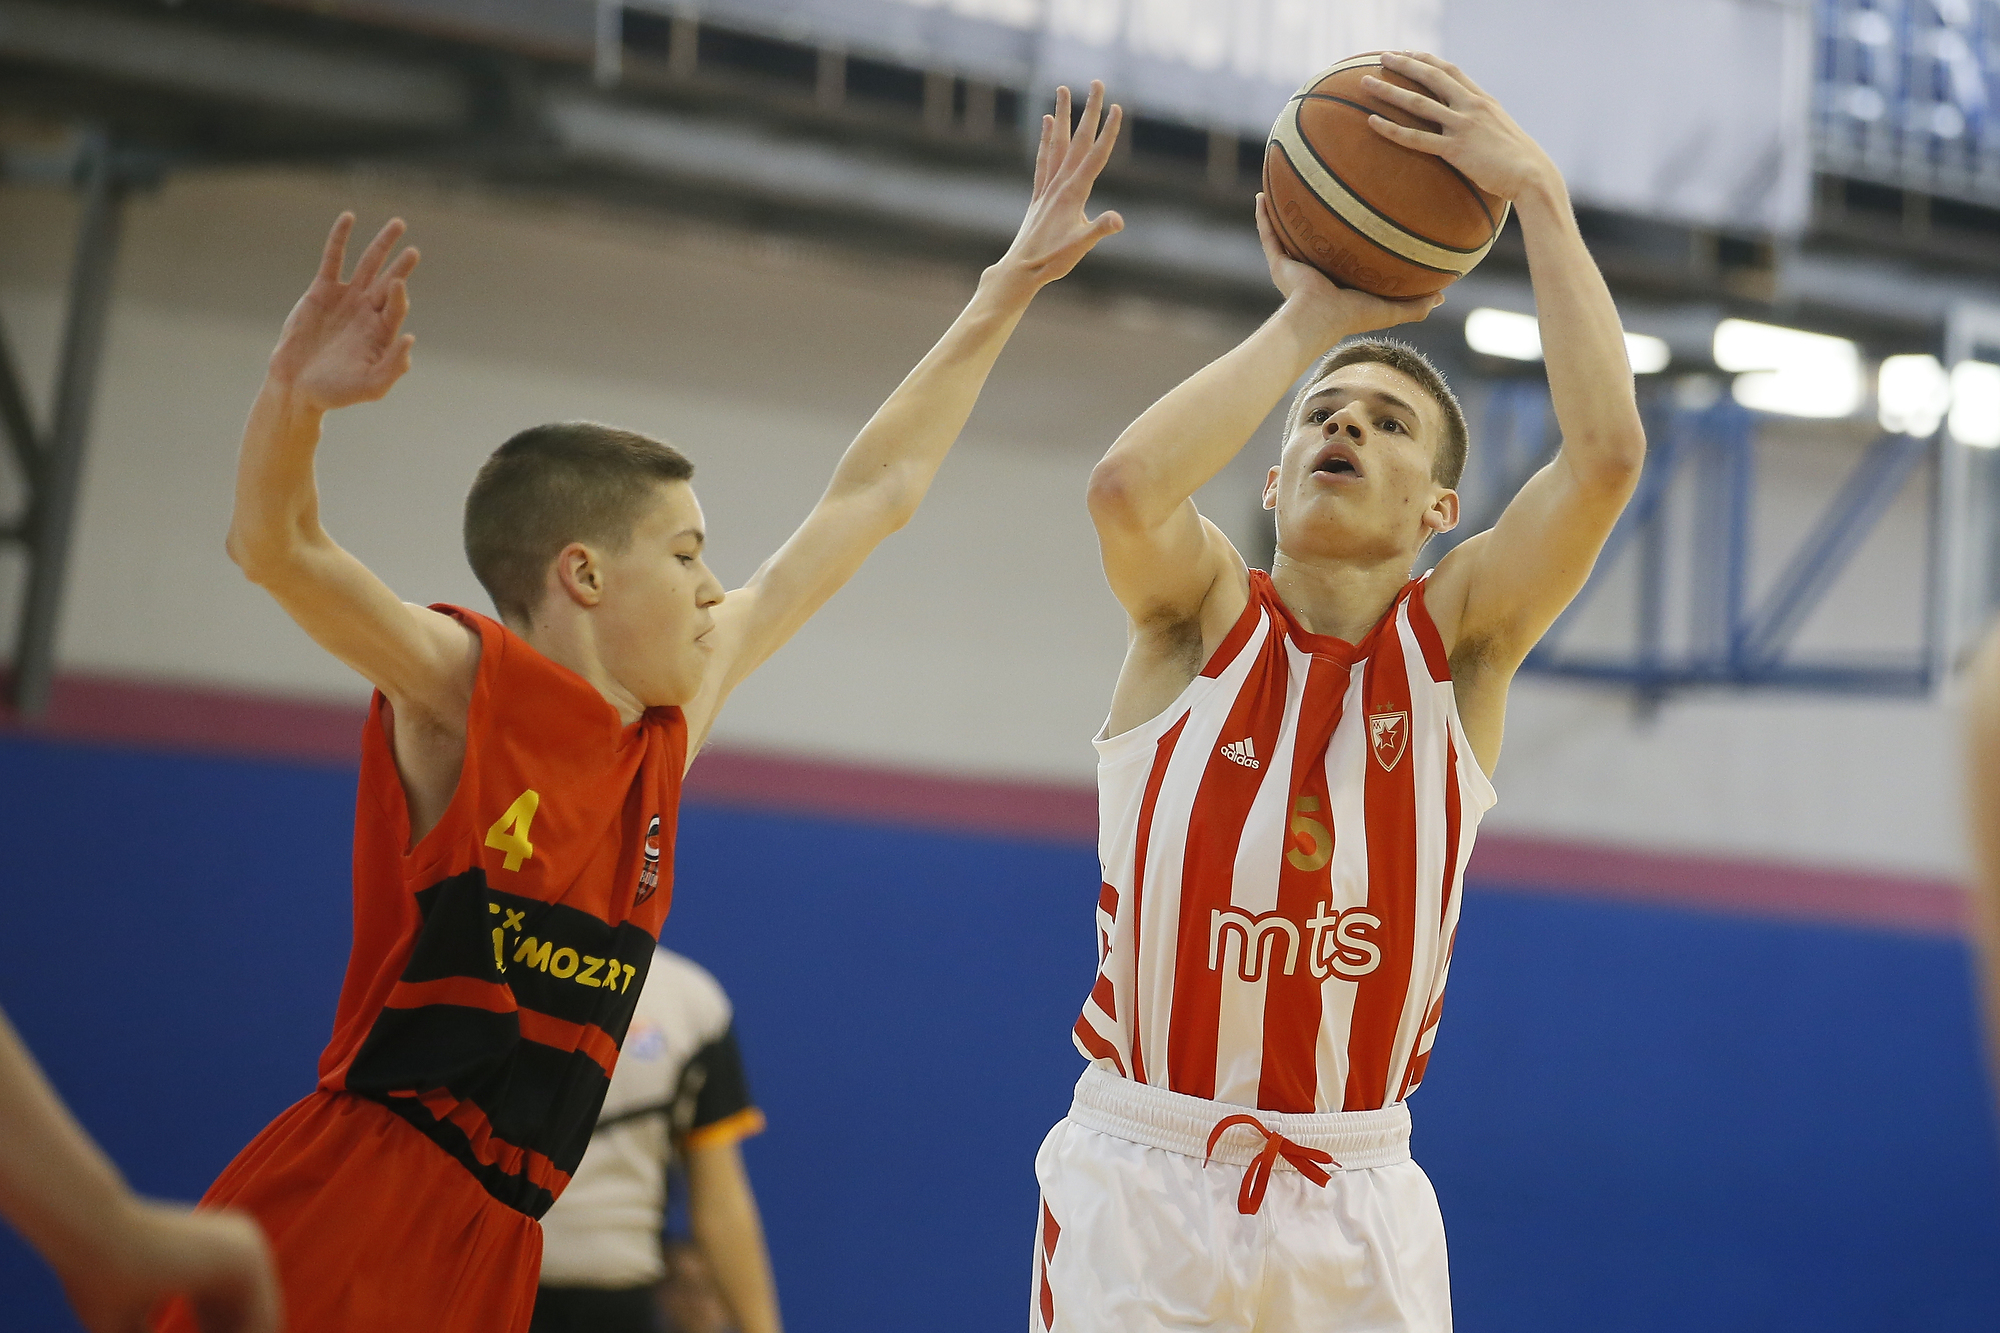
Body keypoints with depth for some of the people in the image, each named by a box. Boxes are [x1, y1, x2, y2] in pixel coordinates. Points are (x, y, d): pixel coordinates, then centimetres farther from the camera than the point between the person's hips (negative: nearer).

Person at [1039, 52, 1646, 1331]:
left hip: (1357, 1207, 1)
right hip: (1140, 1177, -1)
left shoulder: (1457, 641, 3)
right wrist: (1312, 319, -12)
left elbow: (1607, 453, -13)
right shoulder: (1200, 616, 1)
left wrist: (1538, 192, -12)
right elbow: (1127, 483, -22)